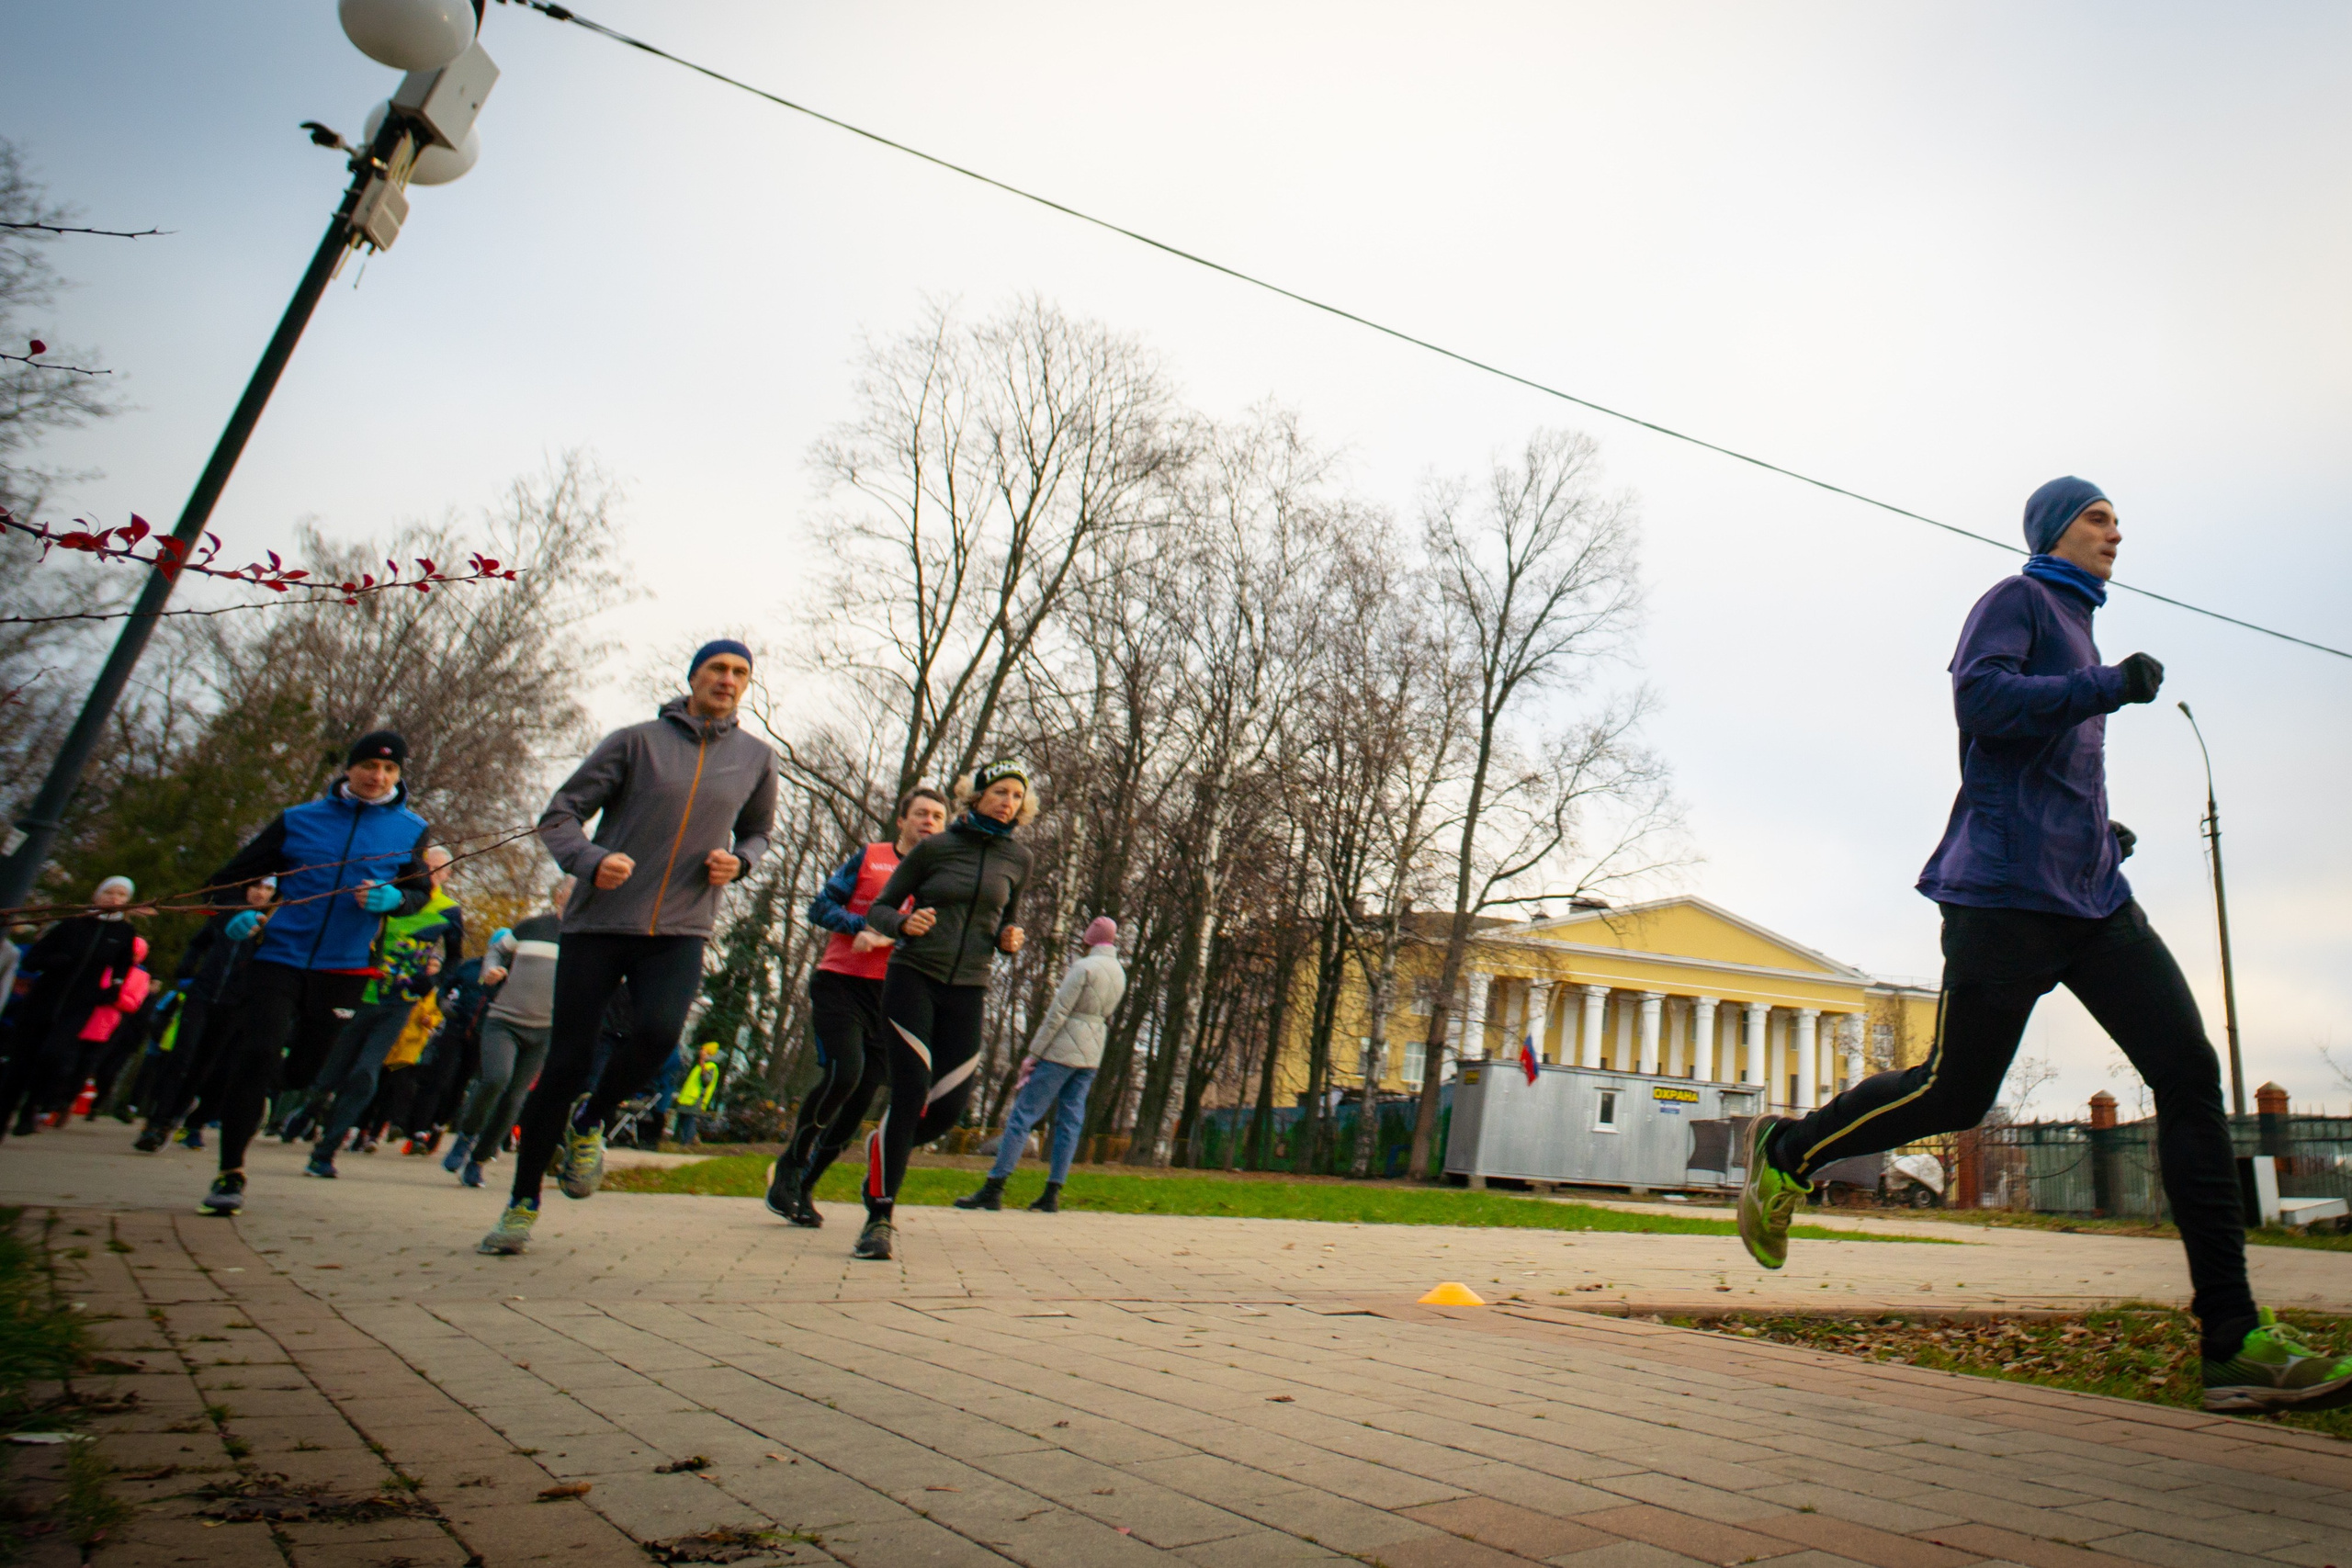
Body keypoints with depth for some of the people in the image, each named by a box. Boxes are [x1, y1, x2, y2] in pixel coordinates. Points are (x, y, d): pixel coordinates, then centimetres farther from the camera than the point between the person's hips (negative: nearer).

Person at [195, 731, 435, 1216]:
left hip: (344, 968, 1)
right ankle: (230, 1174, -2)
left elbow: (420, 893, 7)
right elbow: (231, 877, 9)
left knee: (302, 1071, 11)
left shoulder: (409, 830, 4)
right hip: (279, 957, -1)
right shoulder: (299, 820, 4)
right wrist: (235, 915, -12)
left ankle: (246, 1086, 48)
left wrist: (393, 898, -17)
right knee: (257, 1053, -16)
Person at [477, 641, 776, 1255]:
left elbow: (757, 834, 24)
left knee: (657, 1032, -25)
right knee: (565, 1064, 0)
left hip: (681, 931, 1)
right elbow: (559, 815, 2)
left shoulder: (756, 758, 9)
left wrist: (739, 862, 1)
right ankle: (522, 1203, 20)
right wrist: (590, 860, -18)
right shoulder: (637, 741, 2)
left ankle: (589, 1121, 7)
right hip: (598, 923, -1)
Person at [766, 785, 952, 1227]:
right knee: (843, 1072, -20)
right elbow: (821, 906, 5)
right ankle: (789, 1165, 2)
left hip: (891, 994, 3)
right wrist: (862, 927, -12)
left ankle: (803, 1186, 17)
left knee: (864, 1093, 0)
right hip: (840, 981, -2)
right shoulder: (870, 856, 8)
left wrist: (890, 936, -18)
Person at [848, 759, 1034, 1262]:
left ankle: (885, 1147, 30)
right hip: (913, 978, -3)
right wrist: (903, 924, -17)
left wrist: (1008, 940, 0)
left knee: (949, 1107, -4)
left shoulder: (1017, 858, 8)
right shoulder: (934, 848, -1)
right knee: (911, 1092, -13)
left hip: (967, 991, 3)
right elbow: (879, 908, 5)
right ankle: (879, 1217, 0)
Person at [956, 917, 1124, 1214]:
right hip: (1092, 1057, 8)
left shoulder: (1084, 967, -13)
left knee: (1023, 1115, -4)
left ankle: (993, 1189, -4)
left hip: (1062, 1051, -8)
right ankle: (1052, 1195, 8)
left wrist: (1033, 1054, -11)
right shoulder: (1119, 974, 10)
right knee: (1070, 1122, 8)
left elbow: (1057, 1014, -14)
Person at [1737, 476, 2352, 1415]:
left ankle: (2234, 1343, -3)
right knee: (1955, 1093, -4)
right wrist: (2109, 686, -17)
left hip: (2091, 896, 8)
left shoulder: (2078, 628, 27)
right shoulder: (2017, 599, 1)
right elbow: (1979, 700, -18)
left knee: (2188, 1071, -5)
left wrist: (2099, 832, 20)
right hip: (2008, 892, -8)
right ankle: (1785, 1154, 18)